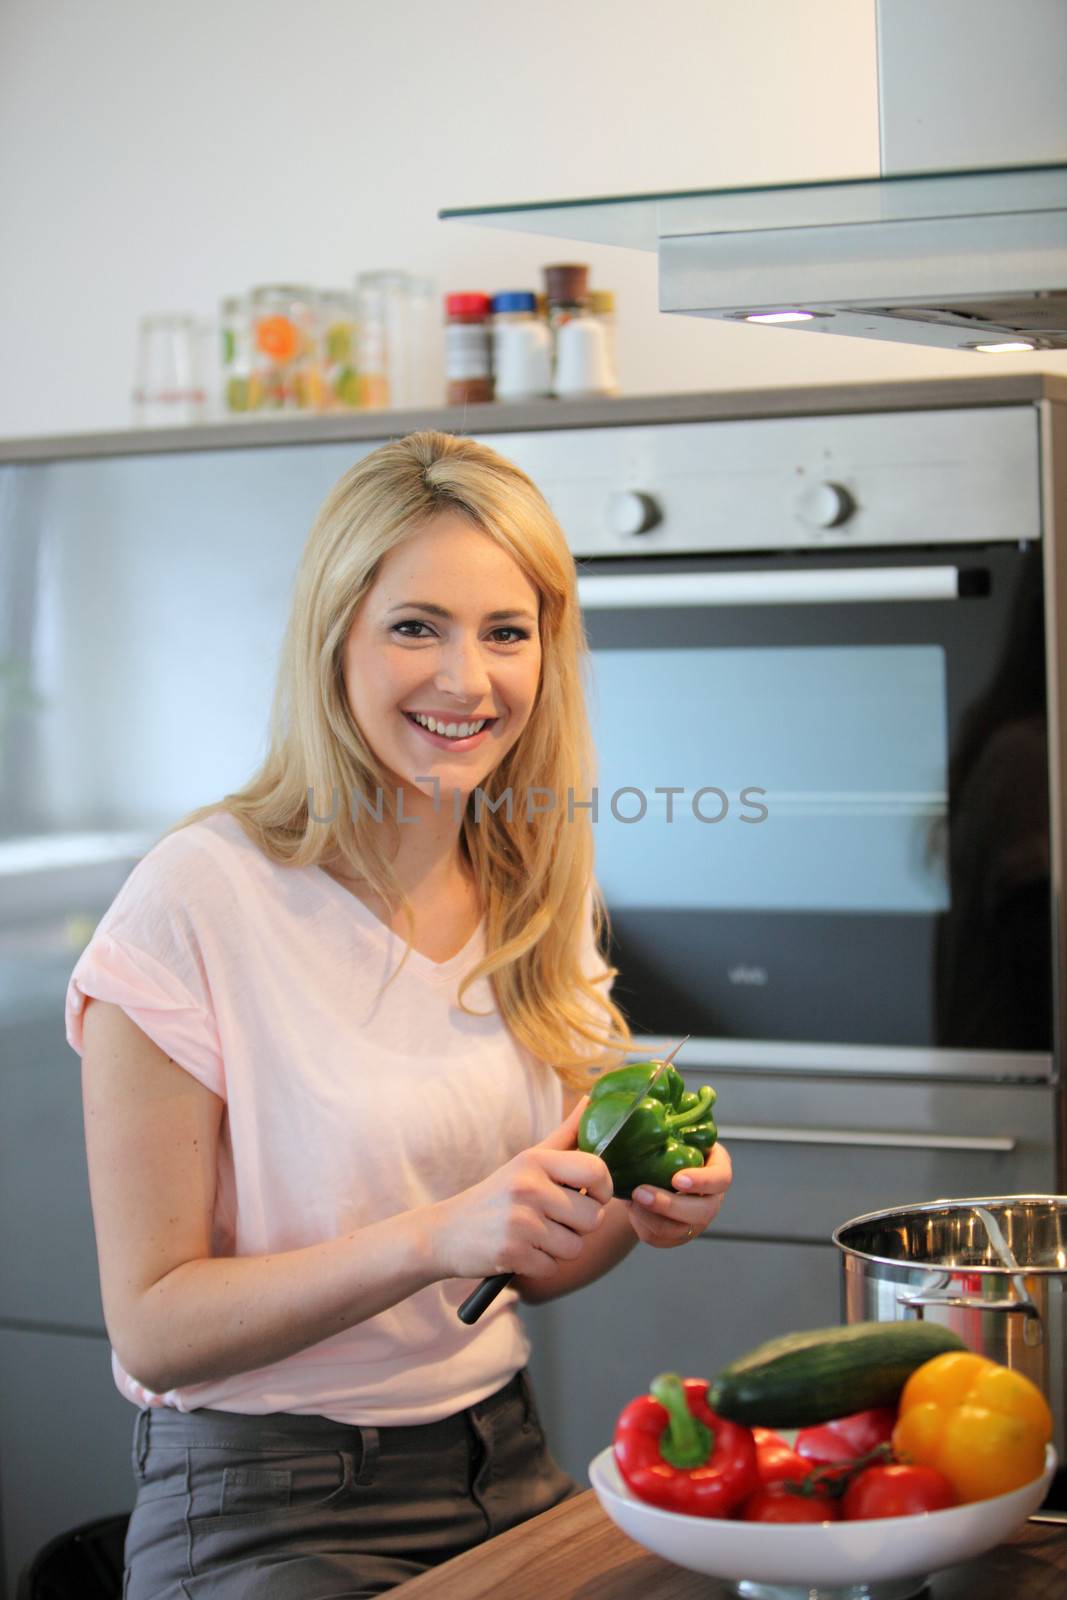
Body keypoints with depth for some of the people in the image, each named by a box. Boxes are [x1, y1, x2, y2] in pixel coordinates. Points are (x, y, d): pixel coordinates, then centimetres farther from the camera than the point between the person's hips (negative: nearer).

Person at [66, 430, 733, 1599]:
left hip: (503, 1463, 6)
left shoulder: (538, 896, 5)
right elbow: (152, 1327, -14)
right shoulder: (198, 899, -15)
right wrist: (438, 1235, -25)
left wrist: (636, 1206, -7)